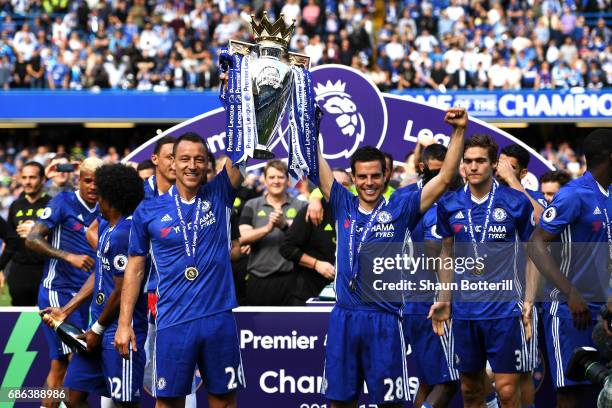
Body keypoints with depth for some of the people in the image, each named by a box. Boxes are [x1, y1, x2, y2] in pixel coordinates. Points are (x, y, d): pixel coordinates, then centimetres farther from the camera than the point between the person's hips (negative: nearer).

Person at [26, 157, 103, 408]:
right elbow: (32, 239, -12)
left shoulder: (103, 213, 11)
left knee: (60, 364, 8)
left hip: (84, 295, 6)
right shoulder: (64, 202, -6)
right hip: (58, 291, -6)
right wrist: (69, 256, -22)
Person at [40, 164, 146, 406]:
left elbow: (122, 291, -17)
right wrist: (65, 311, 18)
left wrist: (97, 330, -7)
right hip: (101, 325, 10)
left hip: (121, 329, -10)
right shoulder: (105, 227, 12)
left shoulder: (124, 234, -19)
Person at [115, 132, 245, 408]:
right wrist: (124, 323, 2)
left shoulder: (218, 196, 5)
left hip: (219, 319, 1)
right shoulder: (148, 211, 3)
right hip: (173, 322, -1)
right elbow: (135, 268, 7)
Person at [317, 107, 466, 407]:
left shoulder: (399, 209, 2)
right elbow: (317, 167, 6)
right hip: (344, 317, 2)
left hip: (384, 319, -2)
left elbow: (444, 178, -3)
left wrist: (458, 131, -11)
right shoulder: (343, 206, 8)